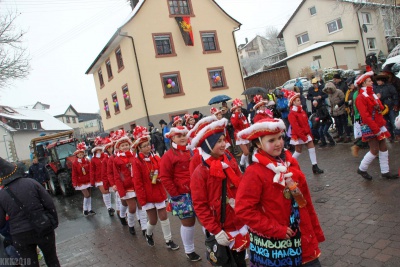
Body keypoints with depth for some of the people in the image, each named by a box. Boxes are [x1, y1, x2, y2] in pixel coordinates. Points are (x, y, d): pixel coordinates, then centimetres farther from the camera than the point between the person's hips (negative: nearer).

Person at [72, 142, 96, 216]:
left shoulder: (87, 161, 0)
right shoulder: (75, 163, -7)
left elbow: (90, 171, 1)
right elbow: (74, 174, -6)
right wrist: (74, 183, -8)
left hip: (88, 181, 4)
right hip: (81, 182, -4)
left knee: (89, 195, 10)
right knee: (86, 195, -10)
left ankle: (89, 210, 21)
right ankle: (85, 210, 6)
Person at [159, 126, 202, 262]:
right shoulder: (168, 156, -8)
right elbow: (165, 178, -10)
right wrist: (175, 194, -10)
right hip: (182, 195, -4)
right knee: (188, 222, 7)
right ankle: (189, 251, 28)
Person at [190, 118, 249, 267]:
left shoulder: (231, 162, -1)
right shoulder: (200, 173, -15)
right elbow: (200, 206, -14)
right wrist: (215, 231, -16)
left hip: (240, 224, 5)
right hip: (221, 229, -4)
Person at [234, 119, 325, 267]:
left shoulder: (290, 162, 1)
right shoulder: (254, 172, -18)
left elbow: (306, 200, 8)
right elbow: (243, 210, -20)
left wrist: (315, 232, 13)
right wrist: (277, 229, -18)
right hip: (273, 245, -5)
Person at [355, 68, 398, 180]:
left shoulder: (372, 94, 15)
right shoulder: (361, 98, -15)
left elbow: (380, 108, 19)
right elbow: (365, 116, -22)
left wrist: (382, 124, 6)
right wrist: (376, 129, -22)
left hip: (379, 125, 9)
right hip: (369, 127, -9)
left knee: (383, 148, 10)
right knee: (375, 150, -5)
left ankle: (385, 171, 19)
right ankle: (362, 169, 12)